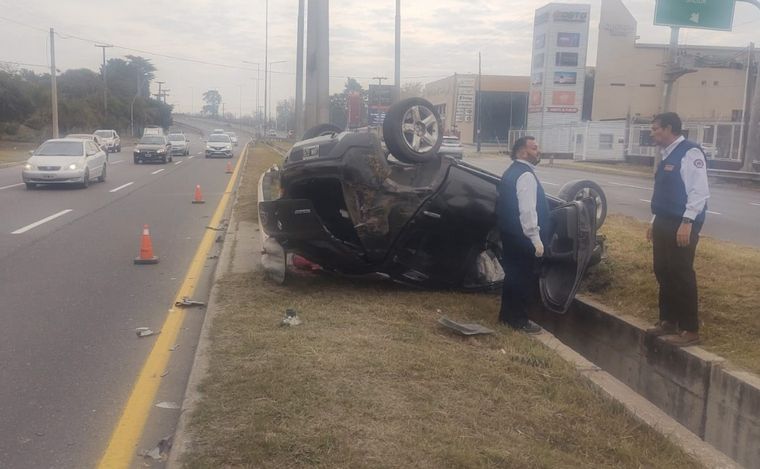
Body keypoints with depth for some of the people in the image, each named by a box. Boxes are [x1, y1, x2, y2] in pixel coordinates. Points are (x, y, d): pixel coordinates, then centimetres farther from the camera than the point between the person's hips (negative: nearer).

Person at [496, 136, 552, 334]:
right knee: (526, 278, 2)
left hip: (511, 235, 10)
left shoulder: (512, 172, 13)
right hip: (523, 238, -10)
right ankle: (519, 320, 11)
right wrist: (536, 239, -24)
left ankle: (507, 314, 29)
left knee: (513, 274, 18)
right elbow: (528, 211, -26)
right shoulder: (526, 175, -19)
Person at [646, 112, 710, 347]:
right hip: (665, 223, 9)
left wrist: (687, 222, -25)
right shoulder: (668, 155, 15)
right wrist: (655, 222, 21)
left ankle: (689, 330, 6)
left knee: (681, 275, -4)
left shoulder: (690, 152, -13)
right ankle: (668, 321, 25)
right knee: (663, 272, 13)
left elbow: (699, 191, -20)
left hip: (682, 225, -9)